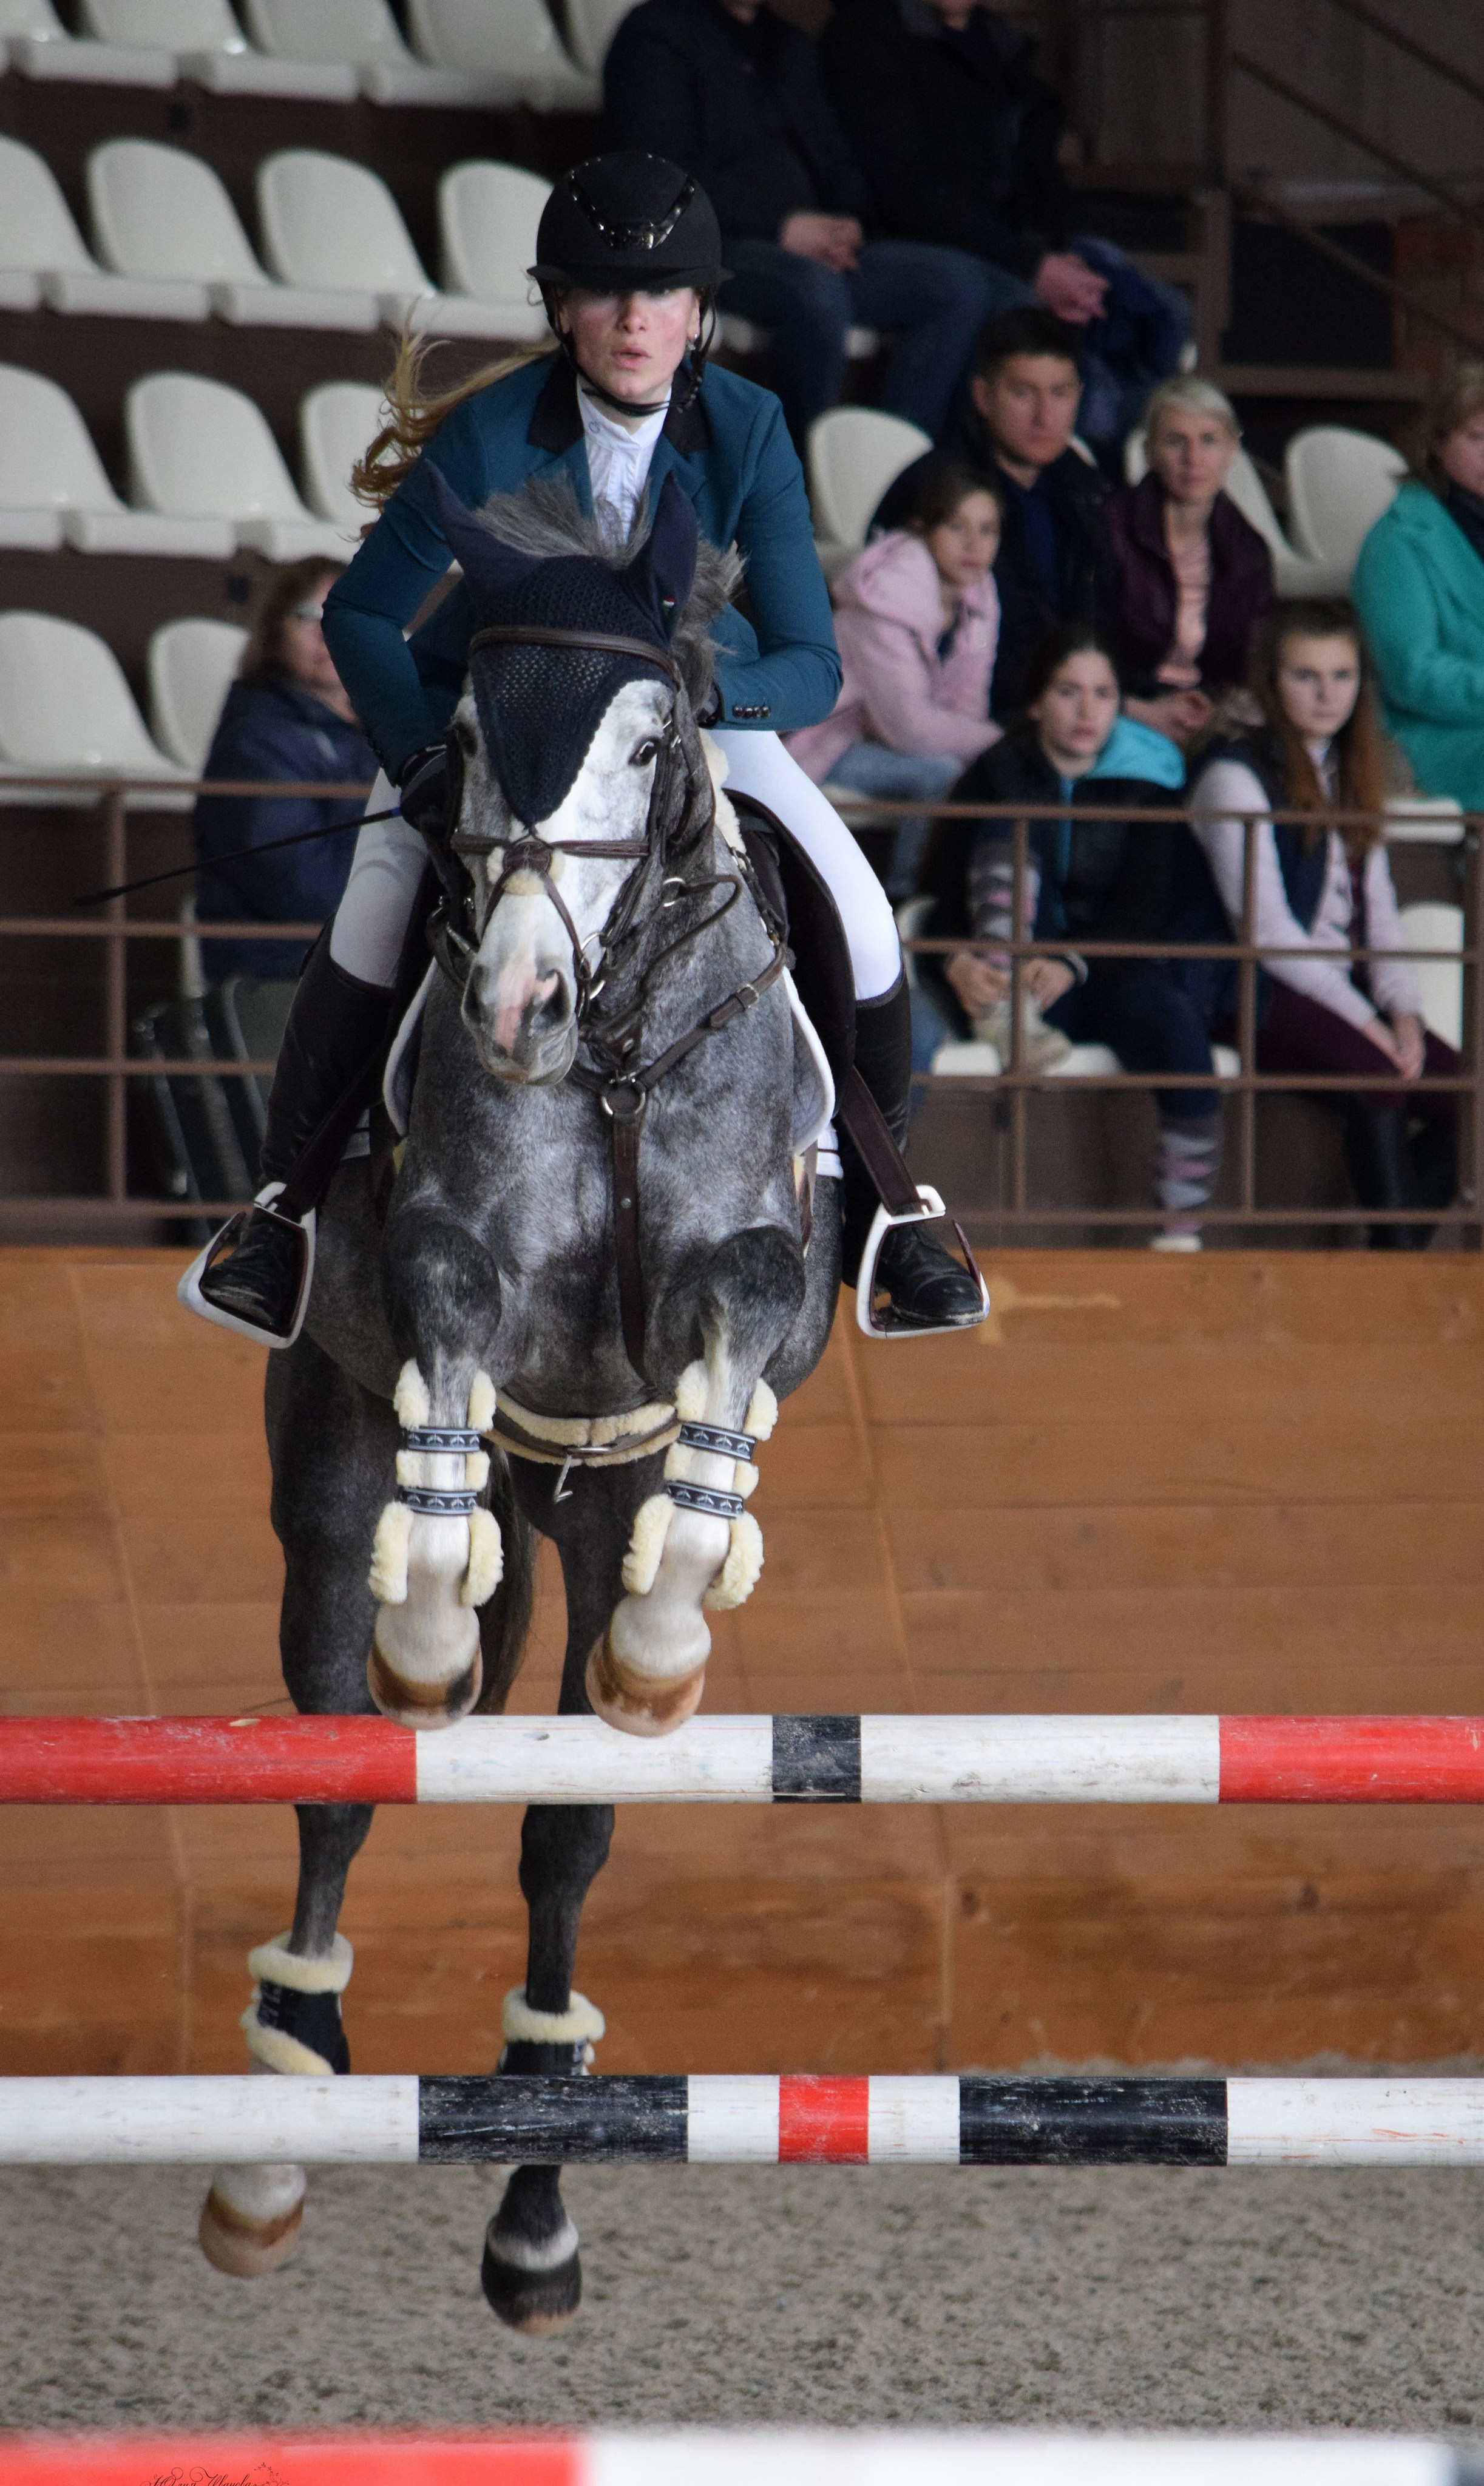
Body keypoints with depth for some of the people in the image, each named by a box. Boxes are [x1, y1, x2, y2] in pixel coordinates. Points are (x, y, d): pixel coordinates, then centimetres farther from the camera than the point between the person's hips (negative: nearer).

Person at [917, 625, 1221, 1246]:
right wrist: (956, 962, -25)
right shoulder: (996, 777, 7)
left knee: (1177, 1025, -33)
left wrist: (1073, 966, -25)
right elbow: (937, 895, -1)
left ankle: (1183, 1230, -32)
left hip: (1105, 978, 0)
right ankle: (1003, 1015, -42)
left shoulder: (1143, 785, 7)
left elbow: (1145, 912, -5)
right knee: (1011, 827, -21)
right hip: (1016, 980, 0)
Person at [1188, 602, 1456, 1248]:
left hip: (1339, 987, 7)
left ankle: (1401, 1249, -10)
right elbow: (1265, 926, -12)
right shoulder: (1235, 775, -6)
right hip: (1263, 996, -7)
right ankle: (1395, 1256, -29)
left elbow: (1376, 910, 15)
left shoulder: (1349, 777, 18)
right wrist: (1365, 1021, -16)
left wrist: (1403, 1011, -4)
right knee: (1377, 1072, -33)